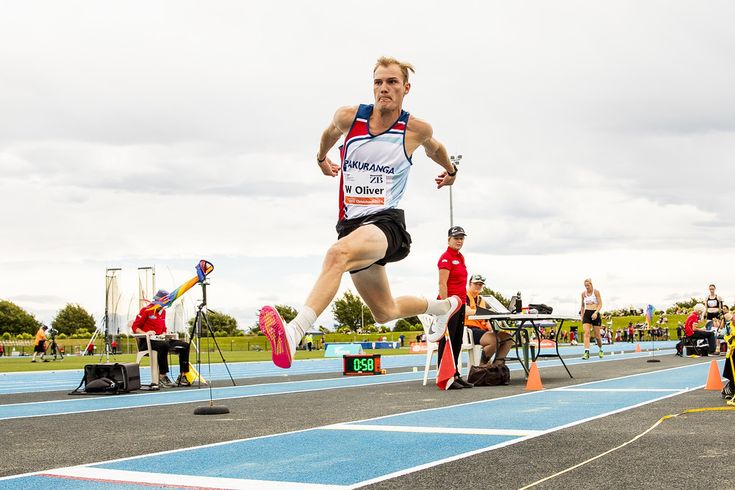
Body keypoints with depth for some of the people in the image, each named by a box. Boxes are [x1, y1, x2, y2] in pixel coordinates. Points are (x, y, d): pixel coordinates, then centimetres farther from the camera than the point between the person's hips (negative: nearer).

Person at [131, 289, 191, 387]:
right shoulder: (146, 310, -4)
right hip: (146, 342, -8)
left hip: (160, 339, 8)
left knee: (184, 345, -9)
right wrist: (145, 333, -22)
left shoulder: (163, 311, 19)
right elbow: (135, 327, -5)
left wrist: (164, 334, 3)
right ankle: (162, 377, -36)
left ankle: (183, 376, -11)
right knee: (164, 345, -40)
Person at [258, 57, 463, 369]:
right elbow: (330, 132, 26)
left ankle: (293, 333, -53)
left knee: (338, 254, -38)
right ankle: (444, 306, 49)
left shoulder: (417, 129, -3)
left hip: (386, 221, -5)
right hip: (351, 223, 5)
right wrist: (321, 159, 42)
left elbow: (435, 148, 23)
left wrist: (450, 171, 41)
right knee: (385, 312, 18)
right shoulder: (348, 117, 0)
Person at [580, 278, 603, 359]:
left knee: (597, 335, 5)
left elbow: (600, 304, -8)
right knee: (586, 333, -15)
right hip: (586, 314, 2)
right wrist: (582, 316, 13)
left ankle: (600, 350, 31)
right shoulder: (583, 293, 7)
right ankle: (586, 352, -23)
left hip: (595, 314, -2)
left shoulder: (596, 292, -4)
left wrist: (596, 312, -23)